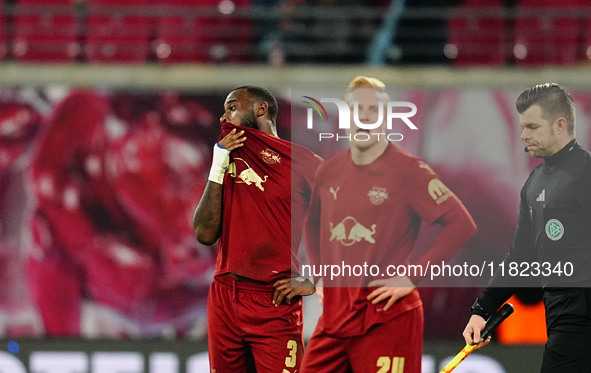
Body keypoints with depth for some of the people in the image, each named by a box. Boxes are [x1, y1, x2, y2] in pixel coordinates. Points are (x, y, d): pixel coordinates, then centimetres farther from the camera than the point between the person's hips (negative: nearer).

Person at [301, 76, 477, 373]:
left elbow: (461, 224, -13)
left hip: (388, 317, -6)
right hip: (335, 312, 6)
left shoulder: (407, 170, -8)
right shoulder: (329, 170, 10)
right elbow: (312, 223, 29)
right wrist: (320, 274, 15)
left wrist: (413, 277, -13)